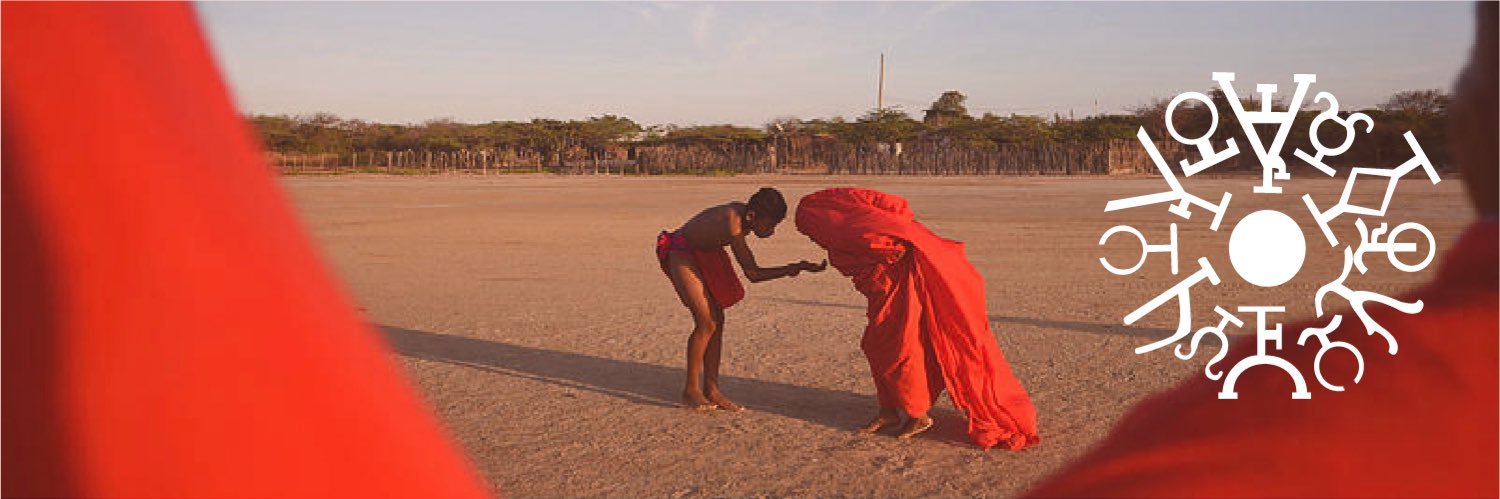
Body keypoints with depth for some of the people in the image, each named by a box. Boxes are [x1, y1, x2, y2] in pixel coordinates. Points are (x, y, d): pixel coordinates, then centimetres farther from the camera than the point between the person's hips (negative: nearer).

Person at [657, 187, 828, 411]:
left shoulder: (744, 213, -11)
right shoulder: (732, 223, -35)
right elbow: (753, 274, -32)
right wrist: (794, 268, -33)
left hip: (702, 253, 9)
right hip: (680, 253, -9)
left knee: (717, 320, 3)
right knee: (706, 323, -13)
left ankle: (711, 389, 9)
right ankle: (691, 390, -1)